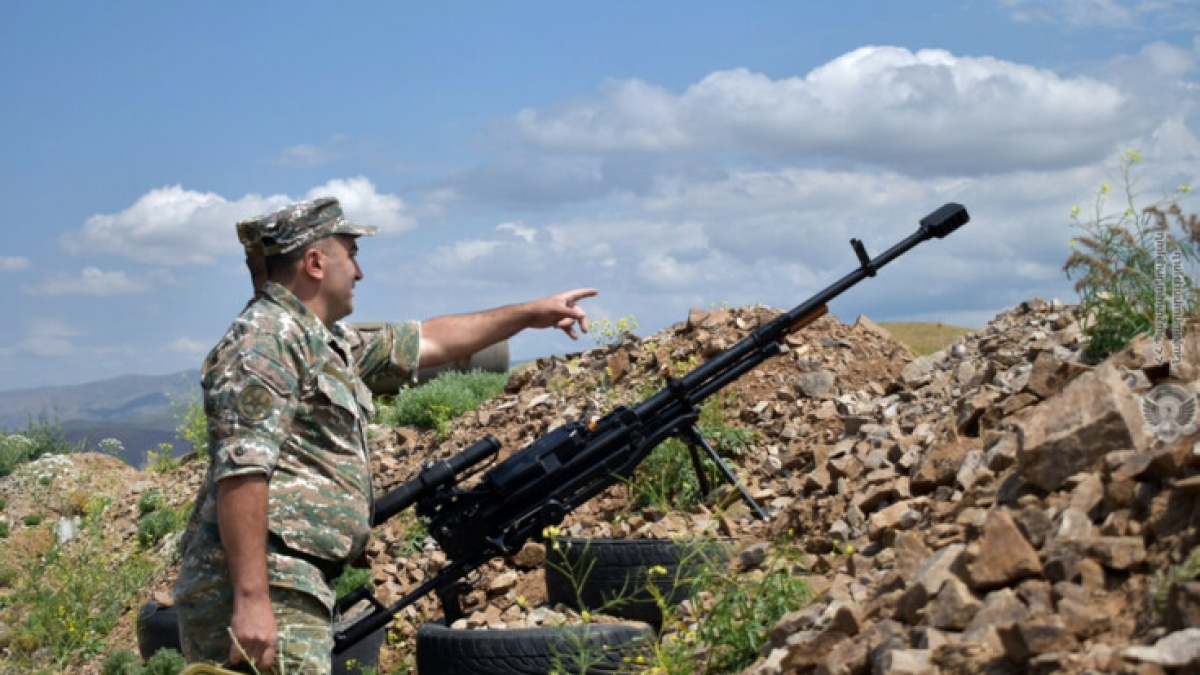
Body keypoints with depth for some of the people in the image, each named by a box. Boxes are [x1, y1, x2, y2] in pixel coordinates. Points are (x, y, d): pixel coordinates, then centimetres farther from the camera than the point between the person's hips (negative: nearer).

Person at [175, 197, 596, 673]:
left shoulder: (327, 342, 20)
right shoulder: (265, 341, -11)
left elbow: (425, 342, 34)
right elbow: (239, 472, -21)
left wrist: (530, 313, 38)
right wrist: (250, 601, -27)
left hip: (298, 590, 10)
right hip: (264, 596, -10)